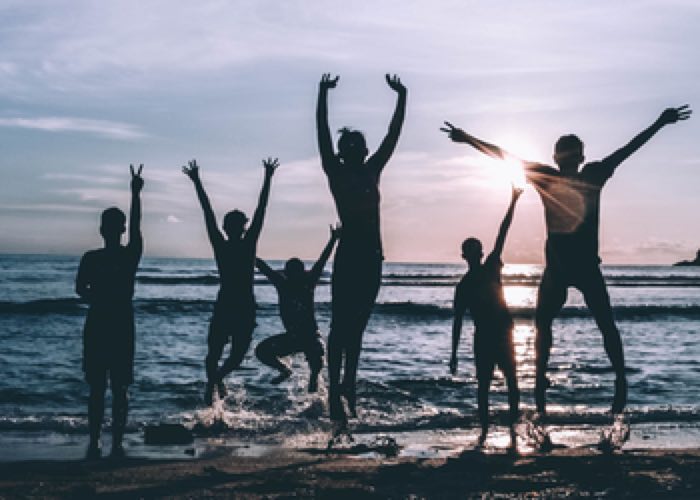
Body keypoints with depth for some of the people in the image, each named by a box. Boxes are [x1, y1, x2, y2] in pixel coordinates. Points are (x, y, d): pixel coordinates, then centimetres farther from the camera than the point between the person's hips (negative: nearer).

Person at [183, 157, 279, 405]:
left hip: (245, 307, 1)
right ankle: (212, 383, 12)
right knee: (214, 352, -2)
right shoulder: (220, 245, 1)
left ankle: (218, 377, 28)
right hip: (224, 305, -1)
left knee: (238, 354, 8)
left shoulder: (249, 244, 4)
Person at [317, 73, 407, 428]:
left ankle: (349, 387, 17)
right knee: (340, 325, -7)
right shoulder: (335, 172, 2)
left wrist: (401, 96, 15)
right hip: (349, 253, -6)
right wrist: (323, 94, -12)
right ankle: (335, 392, -9)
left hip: (372, 254, 6)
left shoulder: (372, 171, 15)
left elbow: (393, 133, 16)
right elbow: (322, 132, -7)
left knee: (357, 326, 10)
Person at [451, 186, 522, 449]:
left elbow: (502, 235, 1)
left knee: (512, 381, -7)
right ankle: (484, 429, 10)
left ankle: (513, 426, -4)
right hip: (482, 337, -1)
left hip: (503, 333, 1)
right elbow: (458, 321, 4)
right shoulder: (464, 286, 5)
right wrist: (454, 353, 1)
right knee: (483, 385, 2)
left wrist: (513, 203, -4)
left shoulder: (491, 268, 8)